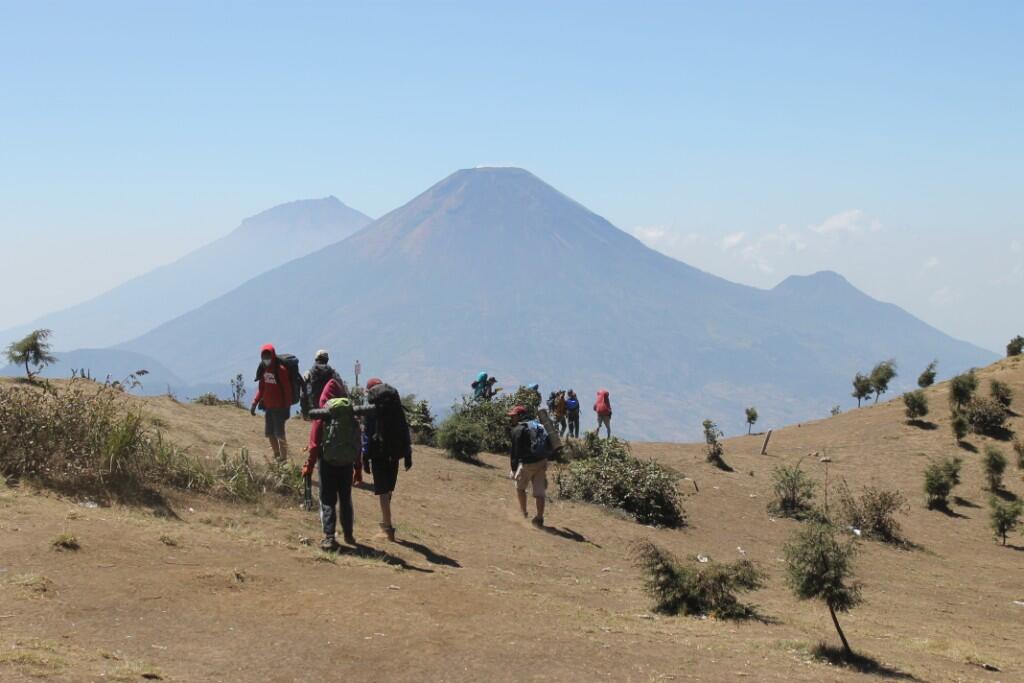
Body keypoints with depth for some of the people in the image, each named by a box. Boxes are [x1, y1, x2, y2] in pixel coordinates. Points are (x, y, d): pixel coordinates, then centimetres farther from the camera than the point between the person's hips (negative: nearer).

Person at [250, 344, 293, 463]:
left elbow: (287, 390, -13)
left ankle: (283, 459, 3)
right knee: (269, 433, 12)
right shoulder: (263, 369, 8)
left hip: (279, 407, -7)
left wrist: (287, 408, -15)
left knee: (279, 434, -5)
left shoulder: (280, 370, -14)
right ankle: (277, 456, 25)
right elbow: (262, 388, 16)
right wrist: (254, 403, 8)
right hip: (268, 407, 7)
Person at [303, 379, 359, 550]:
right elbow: (359, 443, 6)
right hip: (347, 462, 3)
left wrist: (309, 465, -2)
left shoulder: (323, 414, -7)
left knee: (327, 500, 1)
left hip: (328, 461, -3)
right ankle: (348, 535, 25)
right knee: (346, 499, 17)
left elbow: (315, 443, -9)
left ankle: (329, 538, -7)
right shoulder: (351, 414, 2)